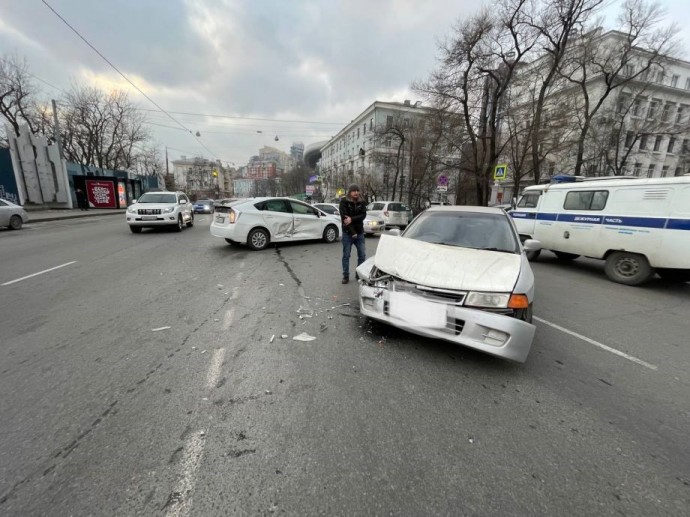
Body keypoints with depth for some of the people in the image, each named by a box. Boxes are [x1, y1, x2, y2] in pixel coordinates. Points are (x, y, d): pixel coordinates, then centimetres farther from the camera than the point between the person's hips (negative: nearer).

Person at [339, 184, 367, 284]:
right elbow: (344, 218, -12)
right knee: (346, 256, 3)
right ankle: (345, 276, 13)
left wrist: (352, 219, -24)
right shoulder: (344, 202, -5)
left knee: (362, 255, 5)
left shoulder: (362, 202, 5)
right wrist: (353, 232, -16)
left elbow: (363, 215, -7)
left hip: (360, 233, 3)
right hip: (347, 233, -3)